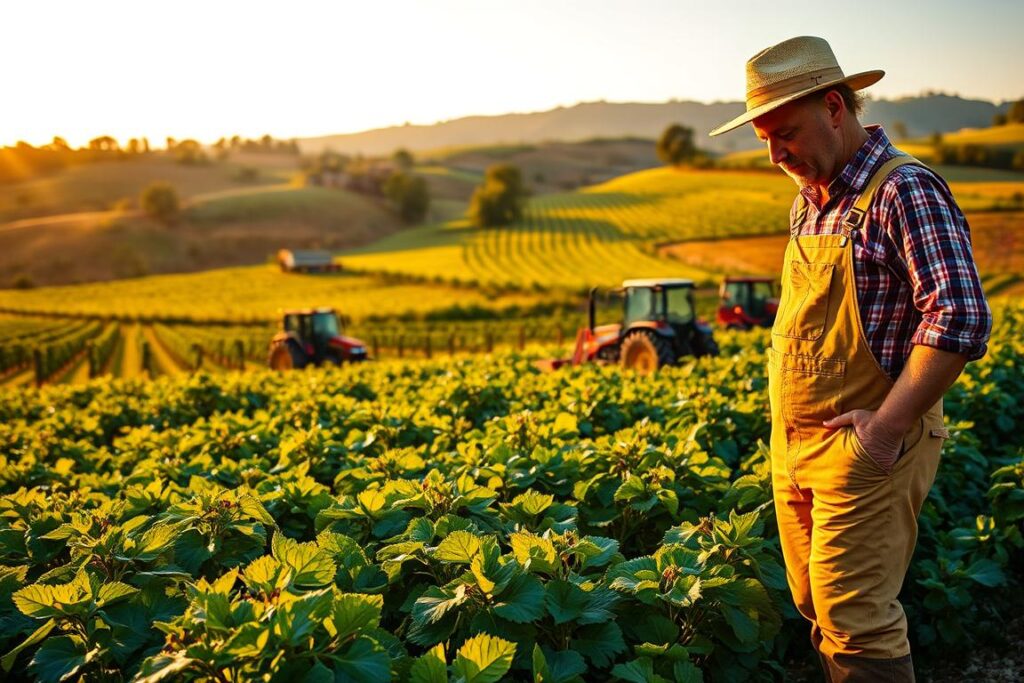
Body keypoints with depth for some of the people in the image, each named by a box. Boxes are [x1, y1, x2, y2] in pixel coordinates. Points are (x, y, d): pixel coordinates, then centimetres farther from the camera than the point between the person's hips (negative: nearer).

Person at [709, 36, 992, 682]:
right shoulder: (808, 202, 13)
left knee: (855, 623, -5)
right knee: (816, 607, 16)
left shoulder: (904, 190, -13)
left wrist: (888, 424, -21)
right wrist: (790, 441, 12)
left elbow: (961, 318, -21)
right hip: (796, 450, 9)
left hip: (866, 449, -8)